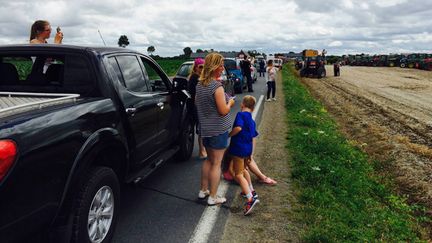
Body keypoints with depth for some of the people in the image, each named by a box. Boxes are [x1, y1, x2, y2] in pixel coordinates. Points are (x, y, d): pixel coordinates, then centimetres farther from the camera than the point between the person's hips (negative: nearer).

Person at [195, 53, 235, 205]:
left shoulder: (199, 84, 5)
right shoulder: (217, 86, -21)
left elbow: (196, 103, 19)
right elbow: (224, 111, -22)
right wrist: (230, 102, -4)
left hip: (205, 128, 8)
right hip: (218, 130, -8)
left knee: (209, 159, 22)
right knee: (216, 163, 4)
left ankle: (203, 190, 31)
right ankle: (212, 197, 13)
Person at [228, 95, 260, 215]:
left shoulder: (241, 115, -10)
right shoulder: (252, 121, 14)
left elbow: (238, 128, -28)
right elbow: (252, 138, 16)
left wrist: (228, 135, -13)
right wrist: (250, 153, 22)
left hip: (238, 148, -8)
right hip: (247, 149, 8)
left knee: (238, 175, -4)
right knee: (243, 169, 30)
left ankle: (250, 198, -17)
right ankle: (251, 191, 42)